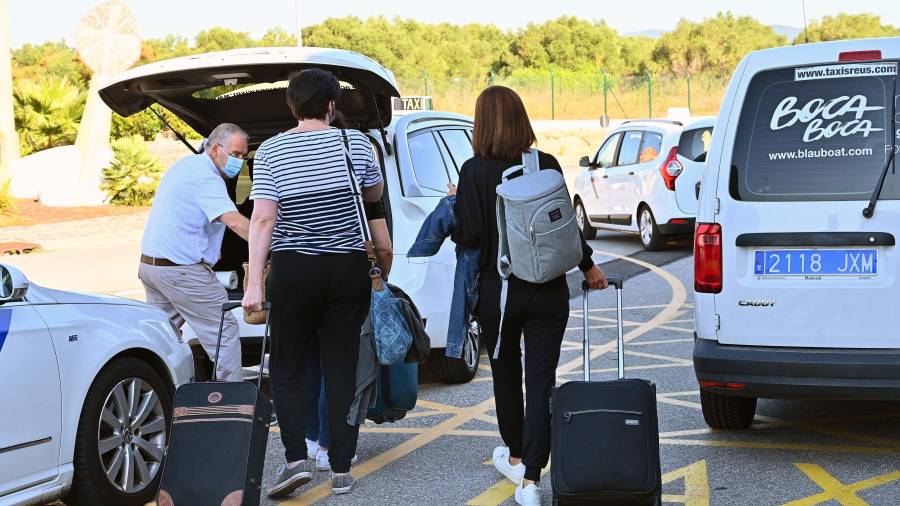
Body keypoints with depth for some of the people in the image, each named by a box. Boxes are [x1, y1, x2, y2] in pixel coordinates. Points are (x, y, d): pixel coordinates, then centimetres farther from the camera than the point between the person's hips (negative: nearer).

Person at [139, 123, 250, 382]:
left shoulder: (184, 165, 16)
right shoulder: (206, 177, -16)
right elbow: (235, 222, -28)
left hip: (149, 263, 10)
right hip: (181, 270, -10)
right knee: (224, 329, -3)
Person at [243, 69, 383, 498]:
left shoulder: (270, 152, -6)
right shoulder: (356, 142, -2)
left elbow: (262, 219, -13)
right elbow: (374, 194, 15)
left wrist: (254, 282, -14)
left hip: (293, 270, -1)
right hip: (349, 269, 2)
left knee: (287, 367, 10)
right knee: (342, 369, 7)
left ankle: (296, 457, -4)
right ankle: (341, 468, 7)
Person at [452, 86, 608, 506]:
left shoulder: (475, 171, -11)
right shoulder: (547, 166, -2)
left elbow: (468, 235, -14)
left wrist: (454, 204, 6)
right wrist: (588, 268, 21)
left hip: (497, 291, -1)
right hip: (548, 293, 1)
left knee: (506, 374, 19)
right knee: (541, 381, 2)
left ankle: (515, 457, 36)